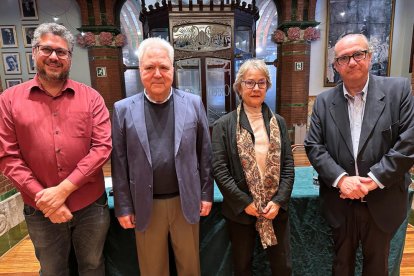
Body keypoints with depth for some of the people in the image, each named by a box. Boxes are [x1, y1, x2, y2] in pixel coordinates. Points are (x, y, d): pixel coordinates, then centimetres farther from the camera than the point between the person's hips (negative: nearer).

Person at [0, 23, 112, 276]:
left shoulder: (90, 97, -3)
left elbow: (103, 146, -11)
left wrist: (63, 189, -17)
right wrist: (43, 198, -14)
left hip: (92, 206, 0)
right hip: (41, 212, 1)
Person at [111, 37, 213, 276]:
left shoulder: (193, 103, -3)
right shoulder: (123, 109, -4)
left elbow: (205, 153, 1)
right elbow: (120, 163, -2)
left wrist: (206, 194, 2)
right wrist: (123, 207, -1)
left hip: (185, 201, 1)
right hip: (146, 205, 0)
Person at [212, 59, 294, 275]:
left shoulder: (278, 123, 6)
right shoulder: (224, 125, -6)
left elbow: (288, 165, 2)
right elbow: (219, 170, -10)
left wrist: (279, 201, -9)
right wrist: (244, 203, -13)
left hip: (275, 208, 3)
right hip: (240, 210, -2)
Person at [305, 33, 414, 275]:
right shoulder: (324, 102, 0)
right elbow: (313, 146, -4)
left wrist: (374, 179, -18)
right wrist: (341, 178, -16)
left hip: (382, 204, -1)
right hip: (341, 204, 2)